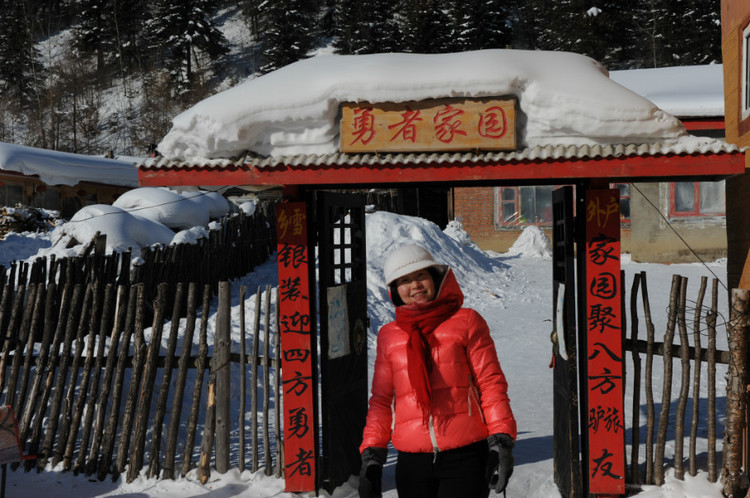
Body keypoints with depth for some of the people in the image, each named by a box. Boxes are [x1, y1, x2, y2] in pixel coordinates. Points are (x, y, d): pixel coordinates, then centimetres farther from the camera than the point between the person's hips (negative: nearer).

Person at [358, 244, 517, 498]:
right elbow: (381, 399, 16)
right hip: (412, 463, 3)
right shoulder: (388, 336, 12)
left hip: (465, 457, -3)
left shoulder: (466, 322, 5)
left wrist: (501, 441, -6)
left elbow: (491, 384, 3)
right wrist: (372, 455, 8)